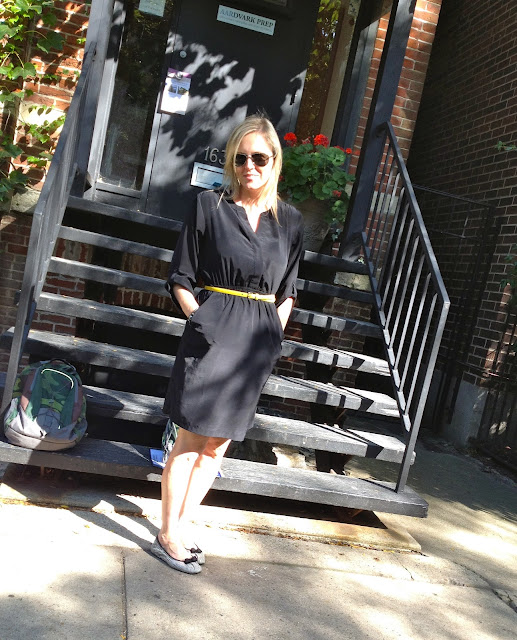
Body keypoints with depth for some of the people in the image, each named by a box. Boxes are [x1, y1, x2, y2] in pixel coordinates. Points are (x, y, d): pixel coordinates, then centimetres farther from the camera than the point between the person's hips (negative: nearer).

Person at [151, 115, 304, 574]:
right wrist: (200, 319, -8)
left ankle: (180, 528, 25)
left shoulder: (290, 220, 10)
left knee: (217, 445, 10)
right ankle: (168, 536, 16)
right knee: (191, 439, 0)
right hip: (212, 333, -3)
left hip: (259, 341, 4)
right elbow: (181, 278, 2)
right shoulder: (209, 207, 1)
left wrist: (274, 332, 5)